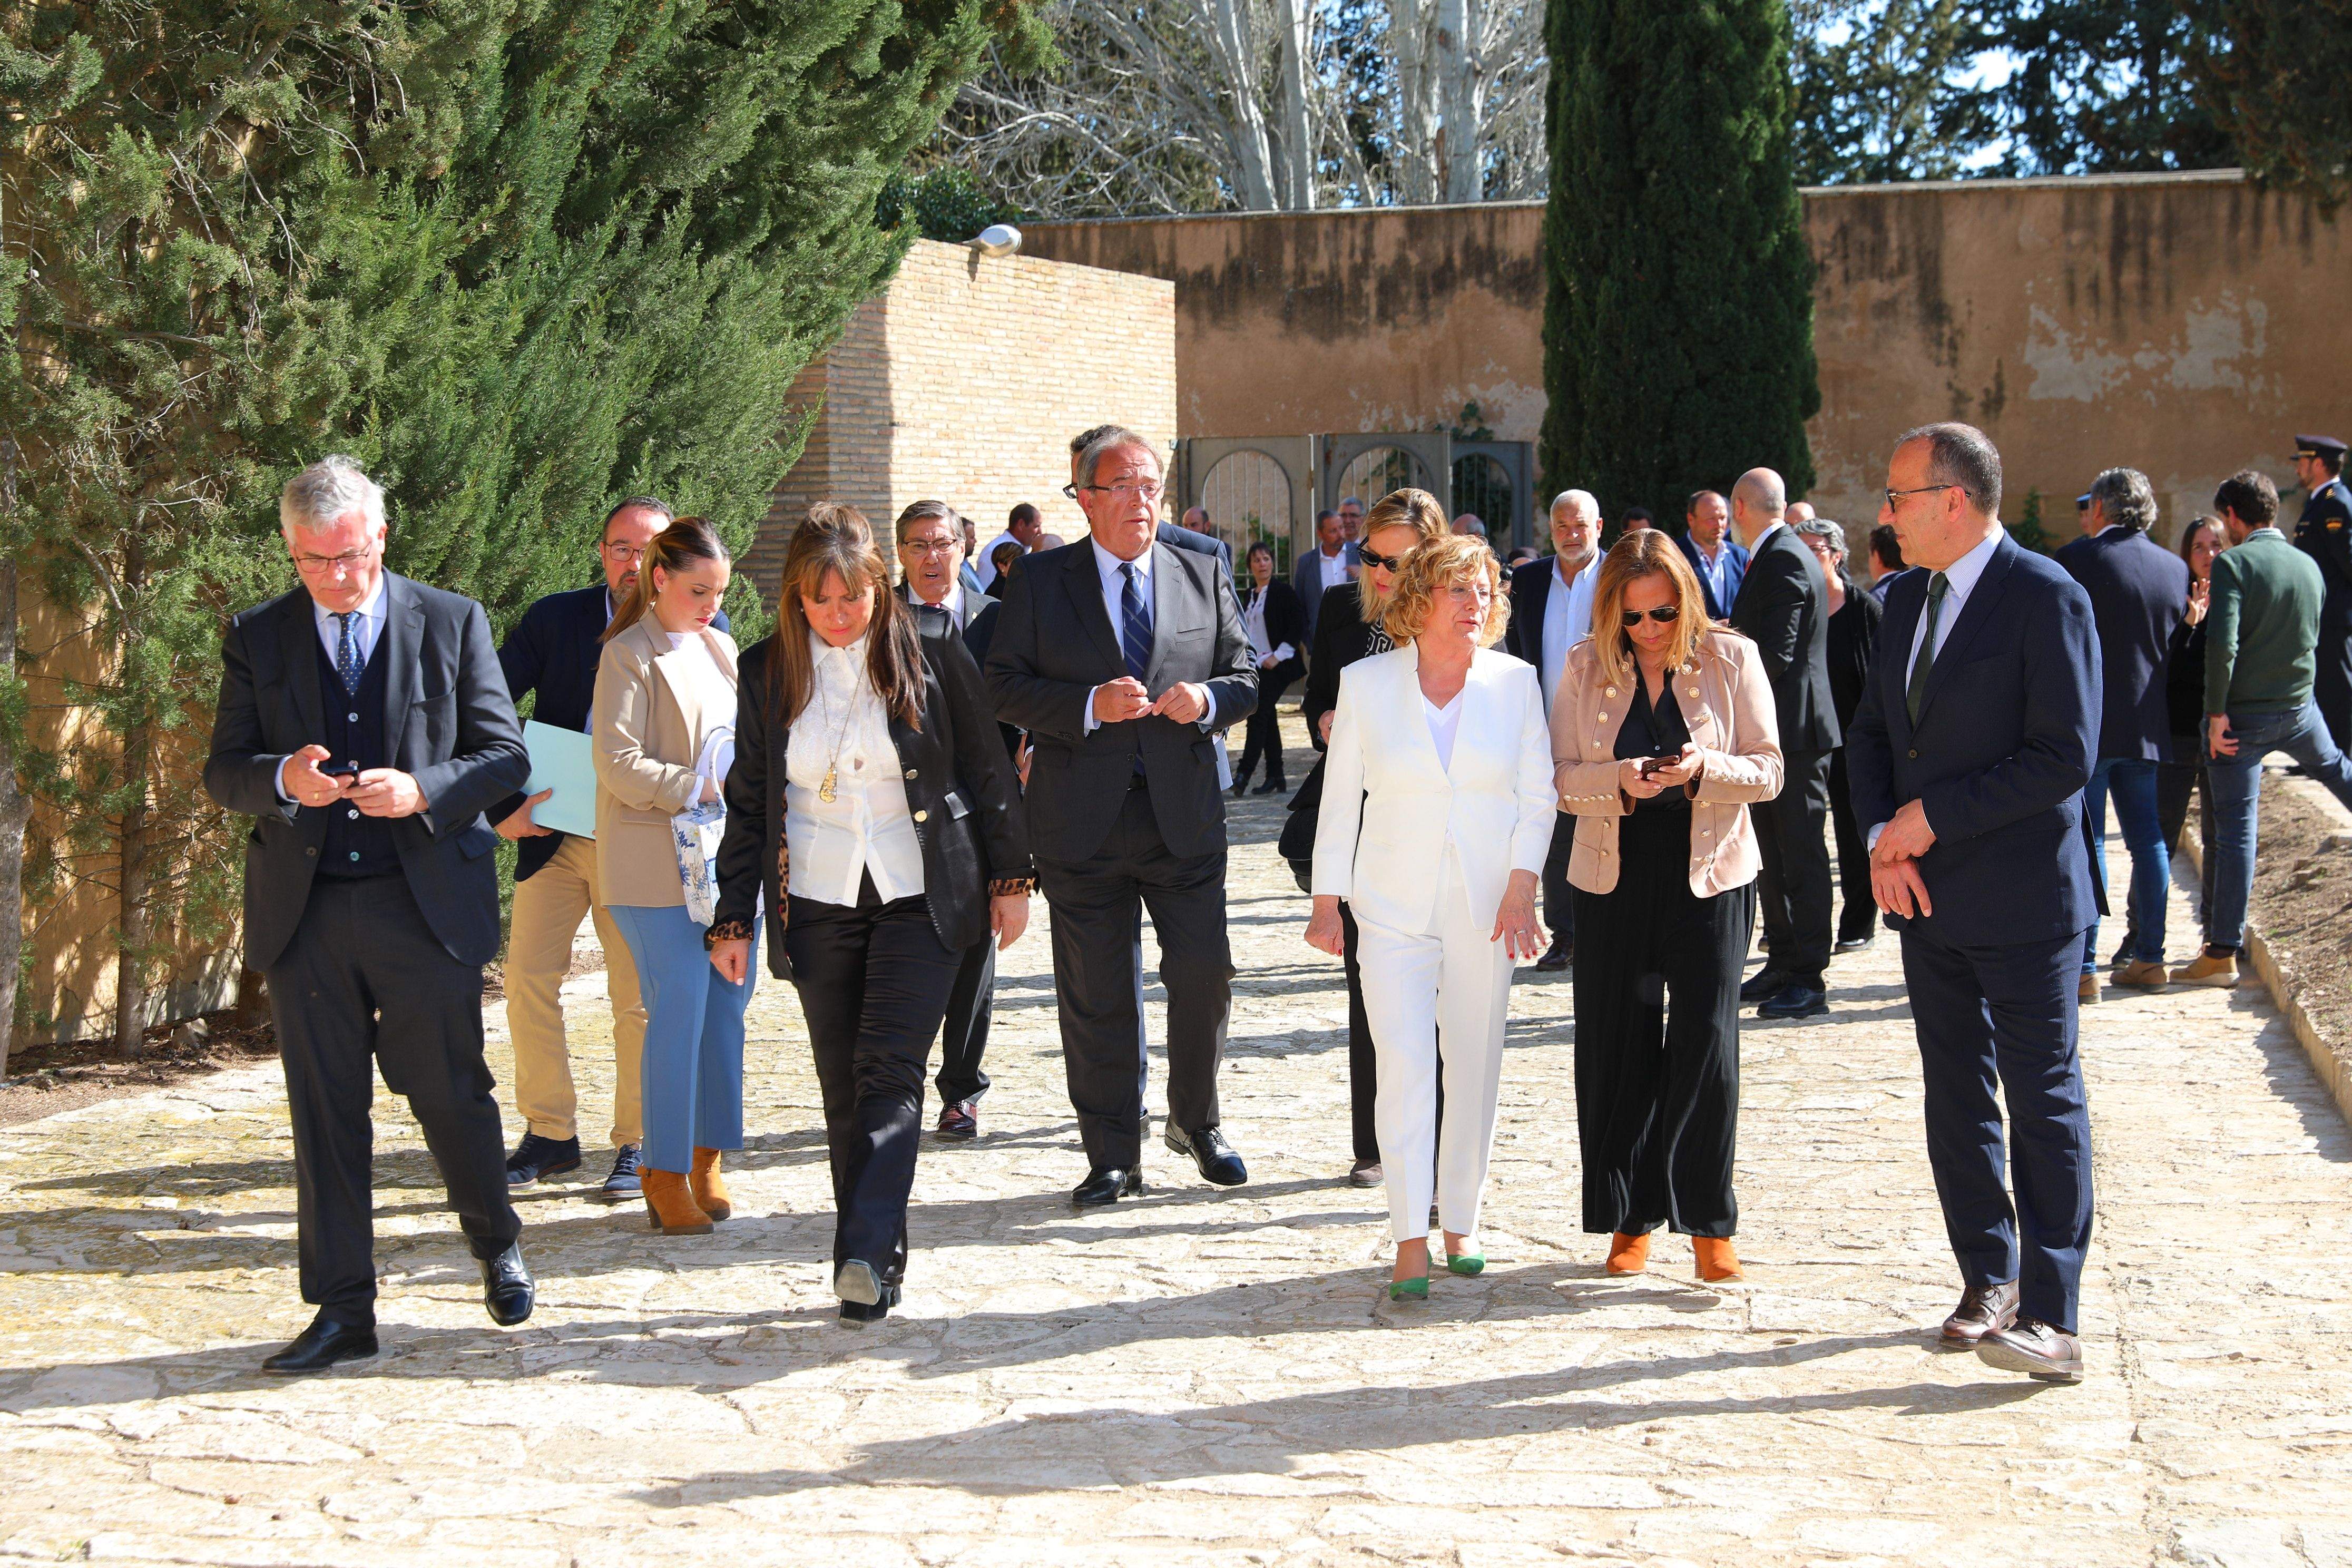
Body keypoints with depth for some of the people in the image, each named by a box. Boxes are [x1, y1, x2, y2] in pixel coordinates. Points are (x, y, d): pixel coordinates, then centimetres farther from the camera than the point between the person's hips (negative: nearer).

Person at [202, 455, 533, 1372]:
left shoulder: (453, 625, 2)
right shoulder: (258, 639, 7)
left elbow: (505, 755, 2)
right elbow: (223, 773, 7)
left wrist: (421, 791, -16)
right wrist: (281, 780, -16)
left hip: (426, 902, -2)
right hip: (305, 910, 2)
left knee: (452, 1095, 6)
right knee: (324, 1113, 5)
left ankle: (497, 1247, 33)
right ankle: (343, 1310, 13)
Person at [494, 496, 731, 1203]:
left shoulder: (706, 633, -2)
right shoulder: (555, 619, 0)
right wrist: (501, 807, -5)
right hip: (553, 832, 2)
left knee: (639, 998, 2)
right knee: (528, 978, 0)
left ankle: (636, 1144, 15)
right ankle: (550, 1135, 13)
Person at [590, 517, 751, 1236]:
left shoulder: (721, 649, 17)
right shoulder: (629, 657, -5)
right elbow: (618, 765, -13)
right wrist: (704, 788, -17)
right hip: (661, 868, -7)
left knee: (727, 1008, 7)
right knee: (679, 1014, -8)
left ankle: (708, 1156, 20)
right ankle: (664, 1172, 1)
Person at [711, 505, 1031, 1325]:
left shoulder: (930, 648, -4)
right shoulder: (768, 671, 2)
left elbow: (987, 768, 3)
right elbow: (748, 802, 8)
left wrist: (1009, 880, 3)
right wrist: (732, 918, 7)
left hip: (922, 896, -3)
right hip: (818, 903, 3)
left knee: (889, 1071, -13)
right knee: (843, 1086, 5)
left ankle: (866, 1255, -18)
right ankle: (874, 1263, 13)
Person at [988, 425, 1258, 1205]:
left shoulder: (1204, 577, 10)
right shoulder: (1040, 582, 3)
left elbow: (1245, 678, 12)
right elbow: (1004, 686, -3)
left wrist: (1207, 698, -10)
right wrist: (1090, 704, -16)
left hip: (1184, 815, 2)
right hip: (1083, 819, -1)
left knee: (1205, 973, -1)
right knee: (1096, 995, 4)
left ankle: (1196, 1121, 23)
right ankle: (1112, 1156, 15)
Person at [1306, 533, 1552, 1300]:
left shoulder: (1515, 683, 2)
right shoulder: (1366, 684, 0)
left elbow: (1537, 795, 4)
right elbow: (1341, 799, 4)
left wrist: (1521, 886, -8)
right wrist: (1326, 902, 3)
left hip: (1486, 909, 2)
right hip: (1394, 906, -1)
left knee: (1475, 1067, 7)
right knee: (1403, 1063, -12)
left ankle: (1460, 1224, 21)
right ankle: (1410, 1243, -9)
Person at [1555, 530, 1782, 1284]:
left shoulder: (1731, 658, -2)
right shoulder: (1585, 667, 2)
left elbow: (1768, 770, -2)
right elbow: (1560, 777, 0)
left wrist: (1704, 769, -21)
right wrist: (1618, 779, -20)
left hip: (1709, 880, -2)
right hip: (1613, 881, 2)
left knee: (1705, 1044, -6)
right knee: (1617, 1047, 4)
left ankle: (1707, 1220, 8)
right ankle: (1632, 1218, 18)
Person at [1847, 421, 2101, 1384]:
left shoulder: (2046, 598, -13)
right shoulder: (1908, 599, 11)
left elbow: (2063, 756, -18)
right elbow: (1871, 732, 15)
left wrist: (1934, 817, -17)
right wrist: (1883, 838, -2)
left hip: (2022, 904, -7)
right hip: (1929, 899, 8)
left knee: (2042, 1099, -4)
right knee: (1956, 1098, 13)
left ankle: (2050, 1318, -3)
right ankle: (1987, 1279, 25)